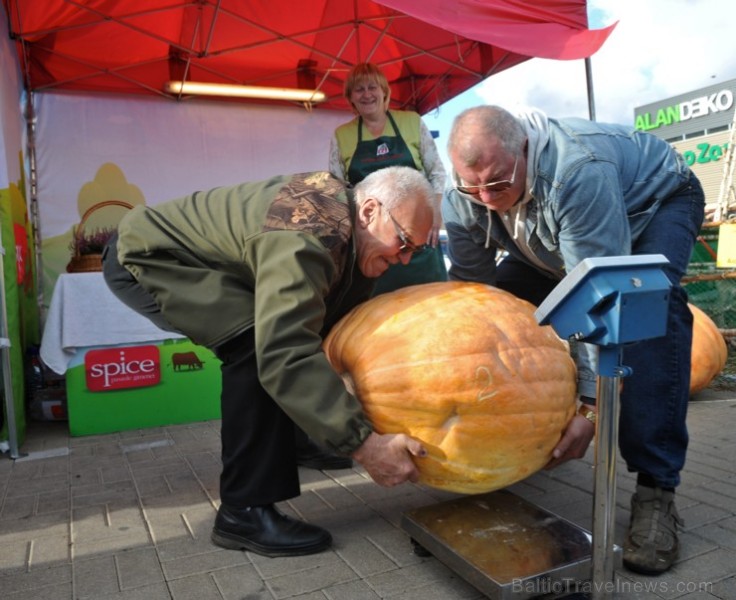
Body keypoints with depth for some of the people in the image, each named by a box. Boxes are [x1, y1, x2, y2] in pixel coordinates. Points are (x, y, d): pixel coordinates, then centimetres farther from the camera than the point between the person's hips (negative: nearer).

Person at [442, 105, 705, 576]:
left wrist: (591, 403, -41)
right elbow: (469, 287, -16)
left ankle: (656, 489, -28)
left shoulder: (577, 171, -43)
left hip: (657, 199, -5)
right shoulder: (463, 197, -23)